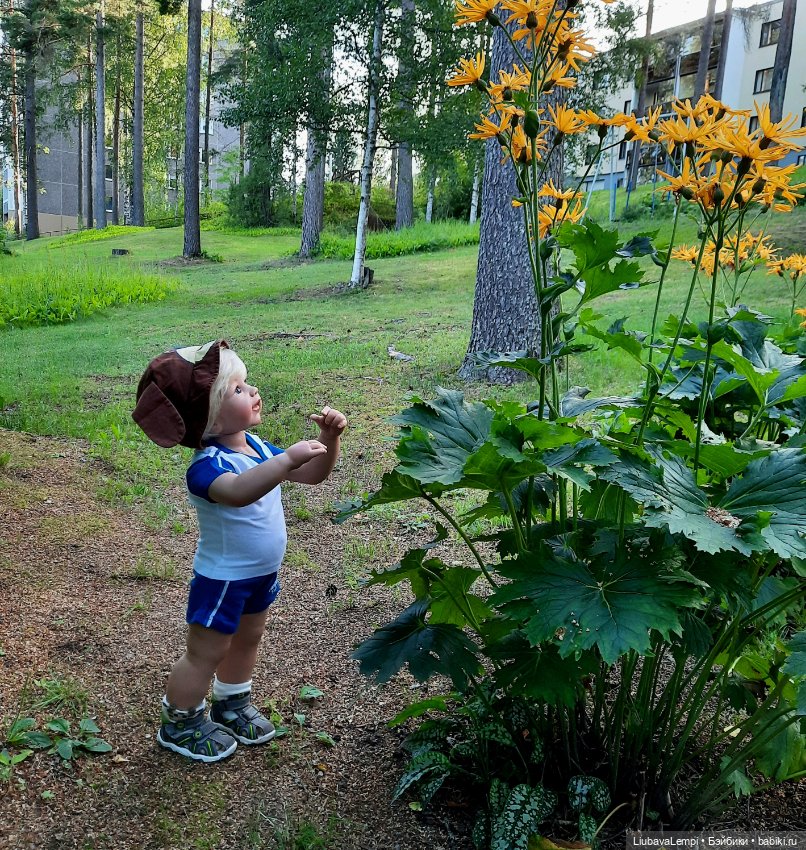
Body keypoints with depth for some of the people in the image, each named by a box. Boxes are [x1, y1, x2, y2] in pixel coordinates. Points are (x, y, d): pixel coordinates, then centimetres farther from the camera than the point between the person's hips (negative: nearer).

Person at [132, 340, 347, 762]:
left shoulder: (256, 447, -3)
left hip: (261, 573, 8)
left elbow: (313, 474, 3)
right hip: (222, 579, -8)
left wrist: (328, 439, -14)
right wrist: (287, 459, -58)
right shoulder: (208, 464, -30)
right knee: (206, 653, 9)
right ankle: (179, 724, 31)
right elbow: (238, 492, -53)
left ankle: (231, 704, 48)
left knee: (246, 640, 25)